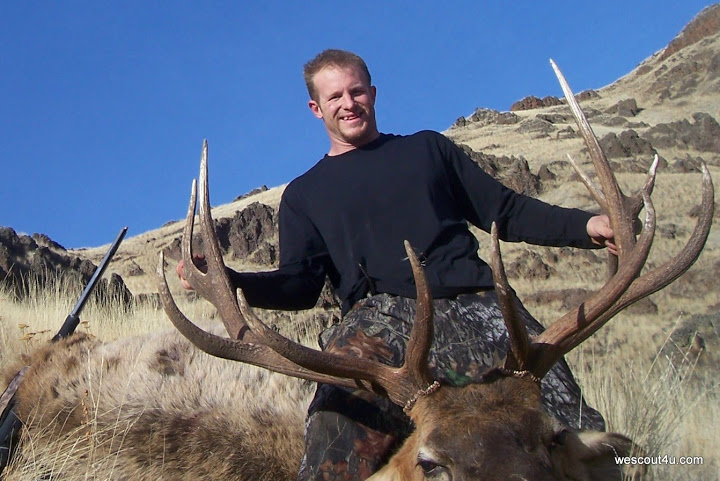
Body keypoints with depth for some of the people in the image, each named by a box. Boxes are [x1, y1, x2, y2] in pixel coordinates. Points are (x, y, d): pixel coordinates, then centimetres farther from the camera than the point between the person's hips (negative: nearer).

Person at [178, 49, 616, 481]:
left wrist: (584, 226, 7)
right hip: (383, 316, -1)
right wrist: (230, 281, -8)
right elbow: (302, 285, 11)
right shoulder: (304, 194, 24)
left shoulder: (428, 148, 27)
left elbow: (507, 211, 23)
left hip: (474, 305, 1)